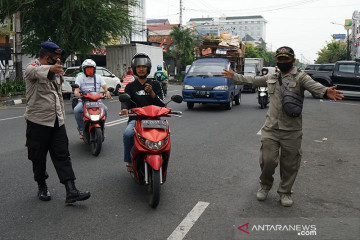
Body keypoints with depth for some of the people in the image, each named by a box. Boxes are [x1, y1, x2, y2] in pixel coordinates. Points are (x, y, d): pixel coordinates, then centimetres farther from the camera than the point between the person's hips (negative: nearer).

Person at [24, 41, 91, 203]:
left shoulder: (54, 71, 17)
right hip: (38, 122, -6)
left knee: (63, 156, -1)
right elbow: (38, 72, -35)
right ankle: (42, 187, 26)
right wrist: (51, 69, -56)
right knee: (38, 158, 7)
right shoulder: (32, 68, -8)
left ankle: (71, 192, -4)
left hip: (57, 122, 6)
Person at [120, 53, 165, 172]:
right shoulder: (130, 86, 17)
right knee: (127, 134, -31)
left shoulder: (155, 84, 15)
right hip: (135, 119, 0)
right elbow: (125, 102, 2)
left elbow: (162, 104, 6)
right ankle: (129, 161, -14)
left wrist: (152, 93, -12)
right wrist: (125, 109, -23)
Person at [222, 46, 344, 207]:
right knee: (267, 160, 0)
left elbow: (313, 85, -24)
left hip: (291, 130, -3)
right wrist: (234, 77, 31)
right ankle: (265, 186, 27)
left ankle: (285, 192, 27)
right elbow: (253, 80, 27)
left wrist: (326, 92, -45)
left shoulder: (300, 77, -4)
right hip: (271, 128, 3)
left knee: (289, 164, 7)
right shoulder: (271, 78, 13)